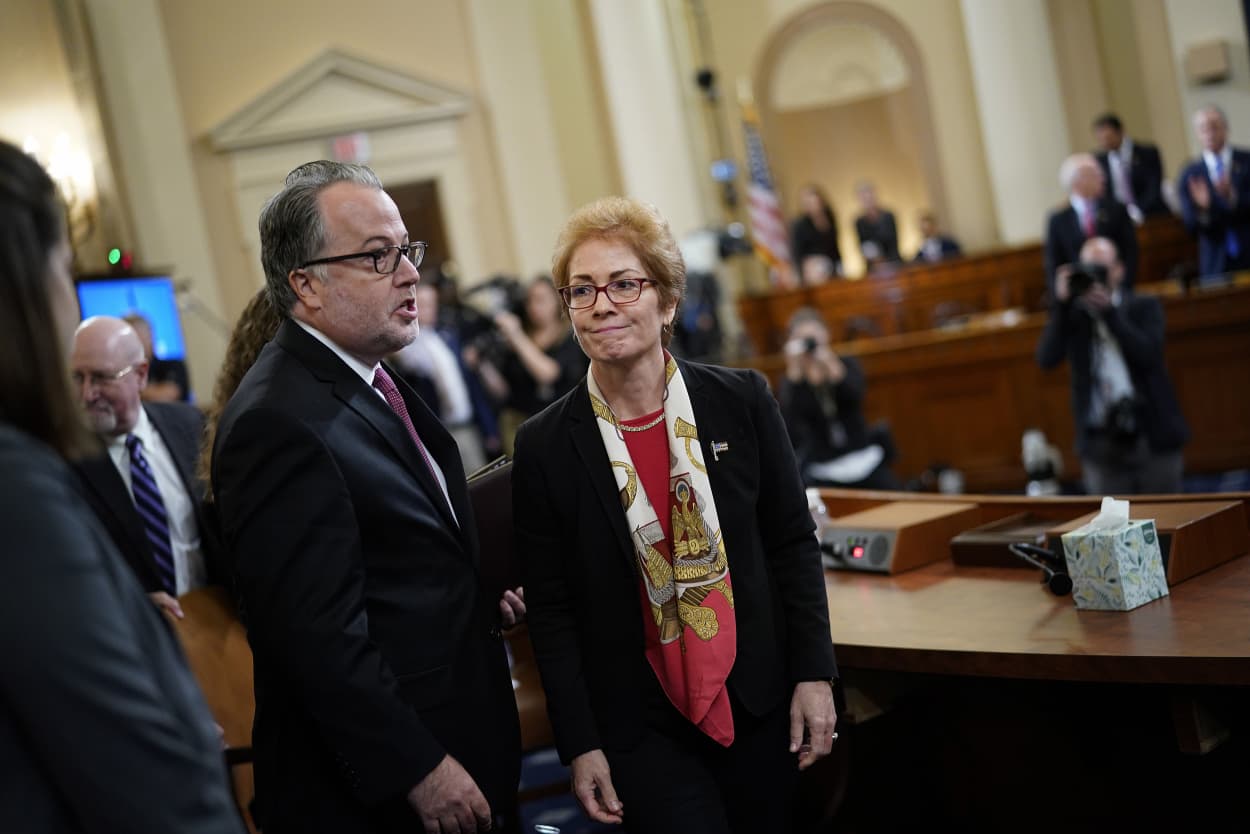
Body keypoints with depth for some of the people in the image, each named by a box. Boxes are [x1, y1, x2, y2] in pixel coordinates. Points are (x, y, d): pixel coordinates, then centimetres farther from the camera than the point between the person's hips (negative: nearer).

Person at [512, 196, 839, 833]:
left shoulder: (743, 400, -4)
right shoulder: (544, 446, -8)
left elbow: (793, 545, 3)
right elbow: (550, 611, -4)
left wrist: (813, 675, -1)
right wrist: (580, 745, -5)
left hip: (760, 704, 2)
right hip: (642, 727, -2)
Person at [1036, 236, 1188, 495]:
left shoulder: (1145, 306, 5)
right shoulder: (1072, 313, 5)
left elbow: (1148, 355, -12)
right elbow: (1046, 359, -9)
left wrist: (1108, 310, -16)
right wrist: (1061, 303, -14)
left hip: (1152, 436, 0)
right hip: (1101, 442, 0)